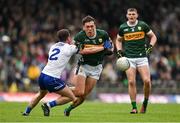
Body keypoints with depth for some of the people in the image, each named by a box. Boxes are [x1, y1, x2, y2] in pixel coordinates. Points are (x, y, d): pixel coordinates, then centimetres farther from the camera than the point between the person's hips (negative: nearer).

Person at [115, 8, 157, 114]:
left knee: (147, 81, -13)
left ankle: (145, 103, 8)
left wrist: (150, 46, -5)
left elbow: (153, 36, 11)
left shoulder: (143, 25, 1)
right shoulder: (123, 27, 4)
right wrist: (119, 51, 4)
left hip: (142, 57, -1)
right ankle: (134, 107, -3)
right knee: (131, 82, -11)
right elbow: (118, 40, 20)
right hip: (129, 58, 1)